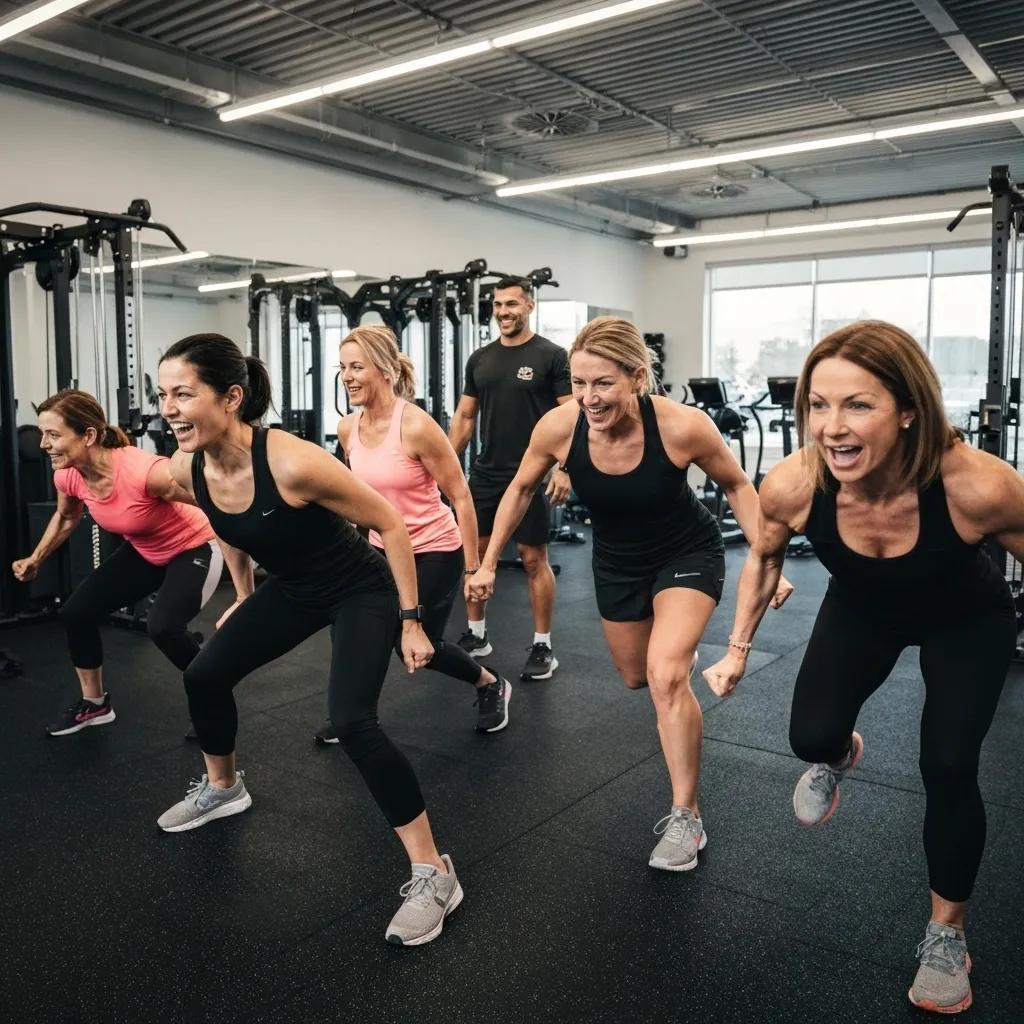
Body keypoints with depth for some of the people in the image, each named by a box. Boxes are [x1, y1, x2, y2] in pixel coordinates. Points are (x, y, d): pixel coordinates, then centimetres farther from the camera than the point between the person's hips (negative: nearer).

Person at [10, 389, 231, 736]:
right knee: (75, 613, 4)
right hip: (143, 552, 8)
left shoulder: (144, 472, -38)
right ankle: (94, 704, 27)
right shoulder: (67, 477, -15)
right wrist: (35, 560, 14)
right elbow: (66, 518, 12)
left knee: (162, 626, -29)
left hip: (194, 549, -7)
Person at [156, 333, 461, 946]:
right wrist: (246, 600, 20)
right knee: (204, 676, 13)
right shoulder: (187, 471, -14)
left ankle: (434, 874, -9)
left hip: (362, 591, -7)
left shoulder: (293, 464, -35)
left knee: (352, 721, -23)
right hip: (294, 587, 8)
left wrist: (411, 621, -20)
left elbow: (390, 524, -23)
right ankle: (223, 788, 44)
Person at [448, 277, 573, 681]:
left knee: (534, 559, 0)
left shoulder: (551, 355, -6)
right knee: (474, 552, 10)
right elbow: (464, 416, 14)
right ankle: (476, 634, 25)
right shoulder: (480, 359, 10)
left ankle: (542, 647, 11)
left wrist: (563, 468, -19)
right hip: (484, 473, 6)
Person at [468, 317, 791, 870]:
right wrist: (488, 563, -4)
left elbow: (736, 486, -13)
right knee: (636, 677, 22)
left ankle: (686, 817, -3)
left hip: (688, 553, -3)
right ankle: (678, 649, 60)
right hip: (617, 561, 4)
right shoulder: (558, 427, -28)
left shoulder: (683, 426, -34)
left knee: (665, 677, -22)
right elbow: (520, 489, -6)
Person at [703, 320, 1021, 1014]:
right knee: (810, 739, -6)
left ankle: (947, 931, 20)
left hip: (968, 621, -2)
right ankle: (840, 756, 36)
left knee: (948, 768, -7)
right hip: (863, 610, 2)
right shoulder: (792, 486, -34)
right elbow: (764, 558, -9)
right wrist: (738, 650, -4)